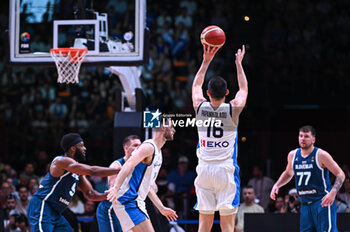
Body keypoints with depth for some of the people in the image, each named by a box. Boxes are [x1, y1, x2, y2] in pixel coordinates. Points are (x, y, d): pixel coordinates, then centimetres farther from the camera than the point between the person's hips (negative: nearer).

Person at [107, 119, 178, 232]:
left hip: (137, 201, 10)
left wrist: (161, 208, 27)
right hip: (128, 200, -10)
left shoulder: (158, 153, 21)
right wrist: (115, 188, -41)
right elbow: (128, 165, -27)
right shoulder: (149, 147, -11)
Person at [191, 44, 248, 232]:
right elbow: (244, 89, 17)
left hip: (204, 169, 2)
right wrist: (239, 63, 29)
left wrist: (206, 61, 29)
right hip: (226, 170, -2)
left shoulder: (200, 107, 0)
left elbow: (196, 85, 22)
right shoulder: (233, 109, -5)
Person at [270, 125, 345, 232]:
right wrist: (277, 185, 12)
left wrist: (333, 193, -21)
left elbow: (340, 175, -6)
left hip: (323, 202, -6)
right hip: (305, 204, 6)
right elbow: (288, 173, 30)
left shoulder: (321, 155, -8)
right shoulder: (293, 155, 9)